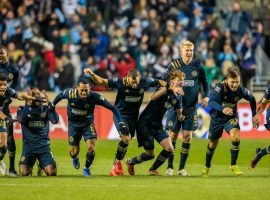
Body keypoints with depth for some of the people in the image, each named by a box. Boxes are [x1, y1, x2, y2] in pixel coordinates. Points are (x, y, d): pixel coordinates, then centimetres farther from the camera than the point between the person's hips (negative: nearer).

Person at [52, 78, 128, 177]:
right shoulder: (70, 93, -27)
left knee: (91, 148, -18)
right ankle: (74, 158, 44)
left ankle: (86, 168, 12)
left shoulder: (94, 97, -28)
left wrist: (121, 123, -27)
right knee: (74, 152, 3)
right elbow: (60, 96, -1)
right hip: (73, 124, 1)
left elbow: (112, 108, -22)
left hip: (88, 123, -1)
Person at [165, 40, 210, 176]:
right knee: (172, 136, 2)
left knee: (187, 138, -2)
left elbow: (205, 83, 13)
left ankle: (182, 168, 7)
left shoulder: (197, 66, 2)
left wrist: (206, 96, -2)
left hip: (191, 108, 1)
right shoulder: (173, 65, -3)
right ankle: (170, 167, 13)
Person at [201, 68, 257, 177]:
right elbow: (211, 102, -43)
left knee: (236, 136, -26)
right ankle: (207, 167, 41)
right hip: (217, 117, -1)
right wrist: (222, 109, -60)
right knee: (213, 143, 14)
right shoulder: (221, 87, -29)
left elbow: (252, 99, 3)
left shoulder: (241, 90, -19)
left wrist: (254, 115, 3)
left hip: (231, 117, 1)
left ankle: (233, 165, -10)